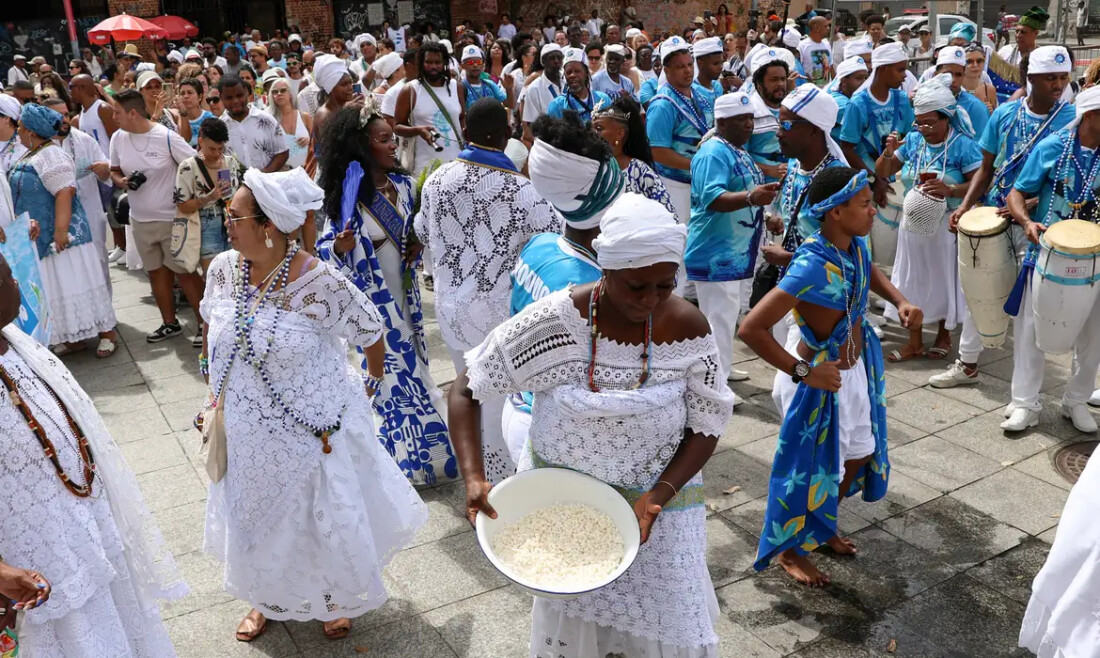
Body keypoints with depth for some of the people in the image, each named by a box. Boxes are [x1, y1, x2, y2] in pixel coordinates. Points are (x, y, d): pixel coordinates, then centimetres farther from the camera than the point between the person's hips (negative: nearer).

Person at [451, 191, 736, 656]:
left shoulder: (688, 327, -16)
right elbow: (466, 391, -14)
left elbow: (705, 429, -7)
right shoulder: (553, 322, -23)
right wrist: (473, 478, -27)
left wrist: (660, 494, -22)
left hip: (656, 499, 1)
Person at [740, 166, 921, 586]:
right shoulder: (813, 267, -34)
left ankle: (822, 527, 48)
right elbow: (751, 329, -38)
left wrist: (899, 300, 1)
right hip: (823, 378, -8)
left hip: (858, 366, 8)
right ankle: (789, 550, 35)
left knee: (859, 454, 22)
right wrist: (804, 373, -33)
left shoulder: (854, 243, -8)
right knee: (813, 468, 8)